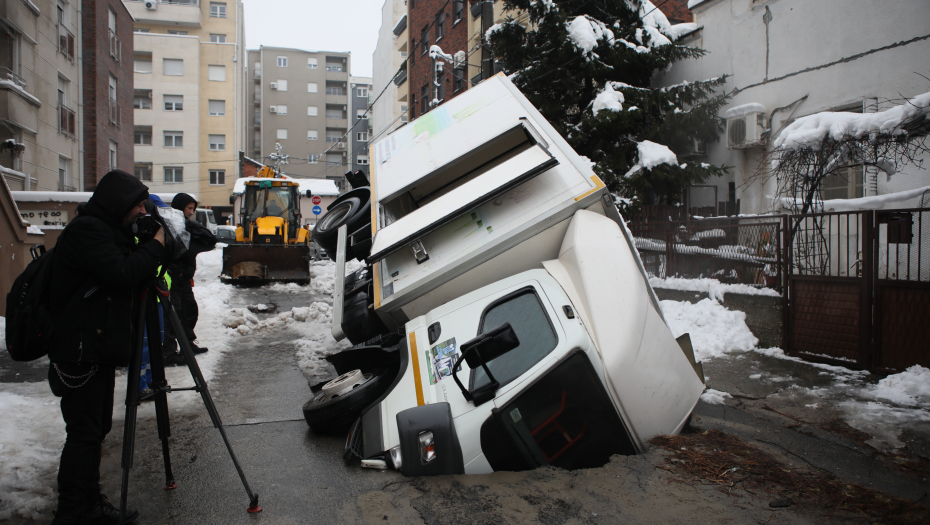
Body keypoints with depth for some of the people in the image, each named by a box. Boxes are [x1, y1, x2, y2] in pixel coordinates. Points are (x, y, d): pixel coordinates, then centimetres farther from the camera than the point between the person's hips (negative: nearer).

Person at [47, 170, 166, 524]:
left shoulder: (109, 231, 18)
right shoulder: (86, 230, -14)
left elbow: (126, 286, 21)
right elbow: (122, 273, -23)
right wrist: (156, 246, -11)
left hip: (98, 350, 10)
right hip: (80, 351, -10)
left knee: (97, 428, 14)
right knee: (84, 432, -5)